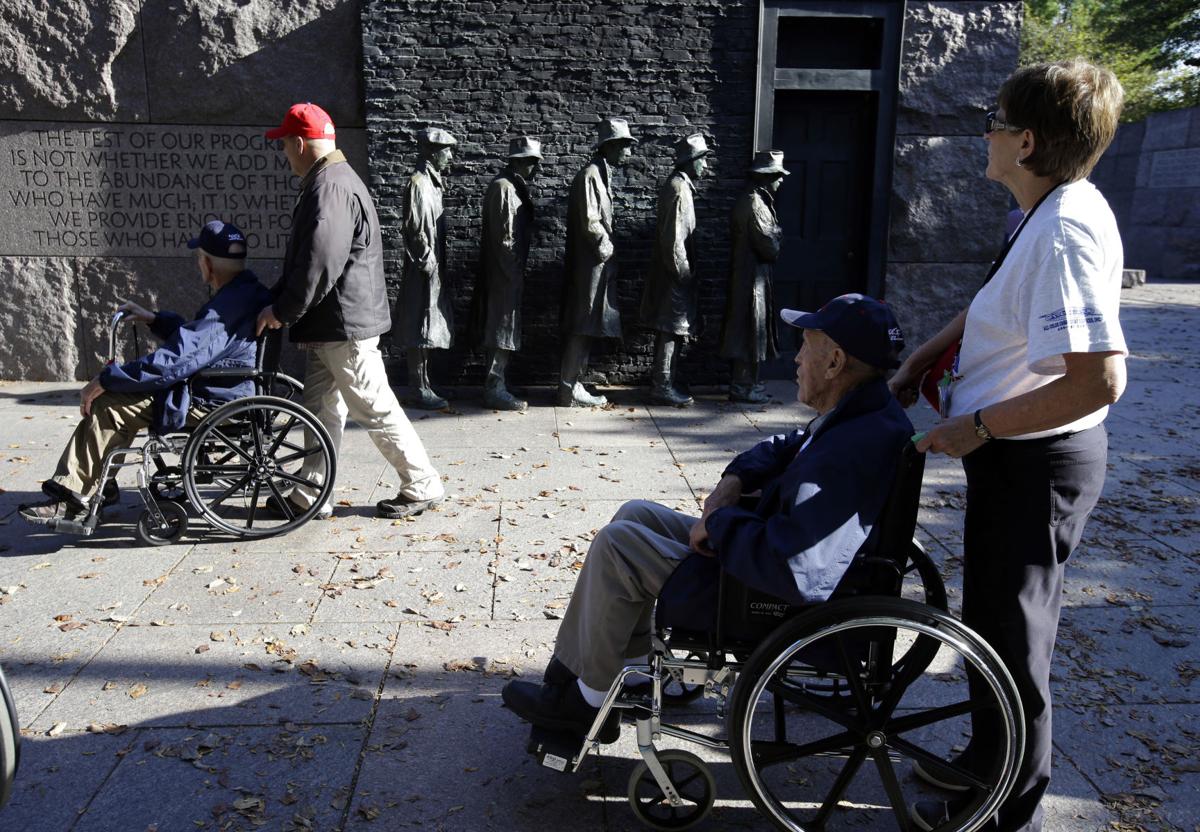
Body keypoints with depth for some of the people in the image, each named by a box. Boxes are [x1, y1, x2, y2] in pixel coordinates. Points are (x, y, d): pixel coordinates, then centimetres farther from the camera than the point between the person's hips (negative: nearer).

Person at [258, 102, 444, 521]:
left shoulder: (330, 187, -19)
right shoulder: (328, 181, 16)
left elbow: (319, 265, -25)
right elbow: (303, 258, 22)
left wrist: (282, 312, -14)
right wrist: (277, 299, 16)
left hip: (344, 325, -11)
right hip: (329, 325, 11)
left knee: (375, 409, -2)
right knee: (321, 410, 14)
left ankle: (422, 486, 10)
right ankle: (310, 496, 22)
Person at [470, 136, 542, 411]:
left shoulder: (514, 186, 15)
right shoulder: (503, 187, -15)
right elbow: (503, 236, -19)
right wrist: (514, 272, -17)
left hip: (509, 271, 10)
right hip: (505, 273, -10)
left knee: (503, 328, 13)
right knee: (503, 328, -5)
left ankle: (496, 385, 20)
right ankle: (495, 388, 1)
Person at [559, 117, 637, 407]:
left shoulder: (602, 175, 16)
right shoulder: (590, 175, -14)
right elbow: (589, 222, -20)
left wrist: (607, 246, 9)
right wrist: (606, 247, -9)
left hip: (597, 264, 9)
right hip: (589, 264, -9)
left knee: (583, 330, 12)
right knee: (581, 329, -5)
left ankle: (572, 384, 18)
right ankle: (569, 390, 1)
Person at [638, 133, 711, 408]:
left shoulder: (680, 185, 16)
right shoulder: (679, 189, -15)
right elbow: (674, 237, -22)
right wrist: (683, 272, -18)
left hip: (671, 274, 10)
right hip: (675, 274, -10)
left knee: (668, 331, 14)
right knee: (673, 331, -5)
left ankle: (660, 382, 21)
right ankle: (663, 387, 0)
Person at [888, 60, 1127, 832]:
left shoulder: (1063, 233, -26)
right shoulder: (1056, 212, 5)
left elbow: (1099, 378, -34)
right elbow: (996, 307, 19)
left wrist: (979, 427, -24)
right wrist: (919, 360, 12)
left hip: (1034, 462, -10)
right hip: (1022, 455, 10)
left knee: (1011, 636, 7)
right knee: (998, 620, 24)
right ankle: (991, 760, 46)